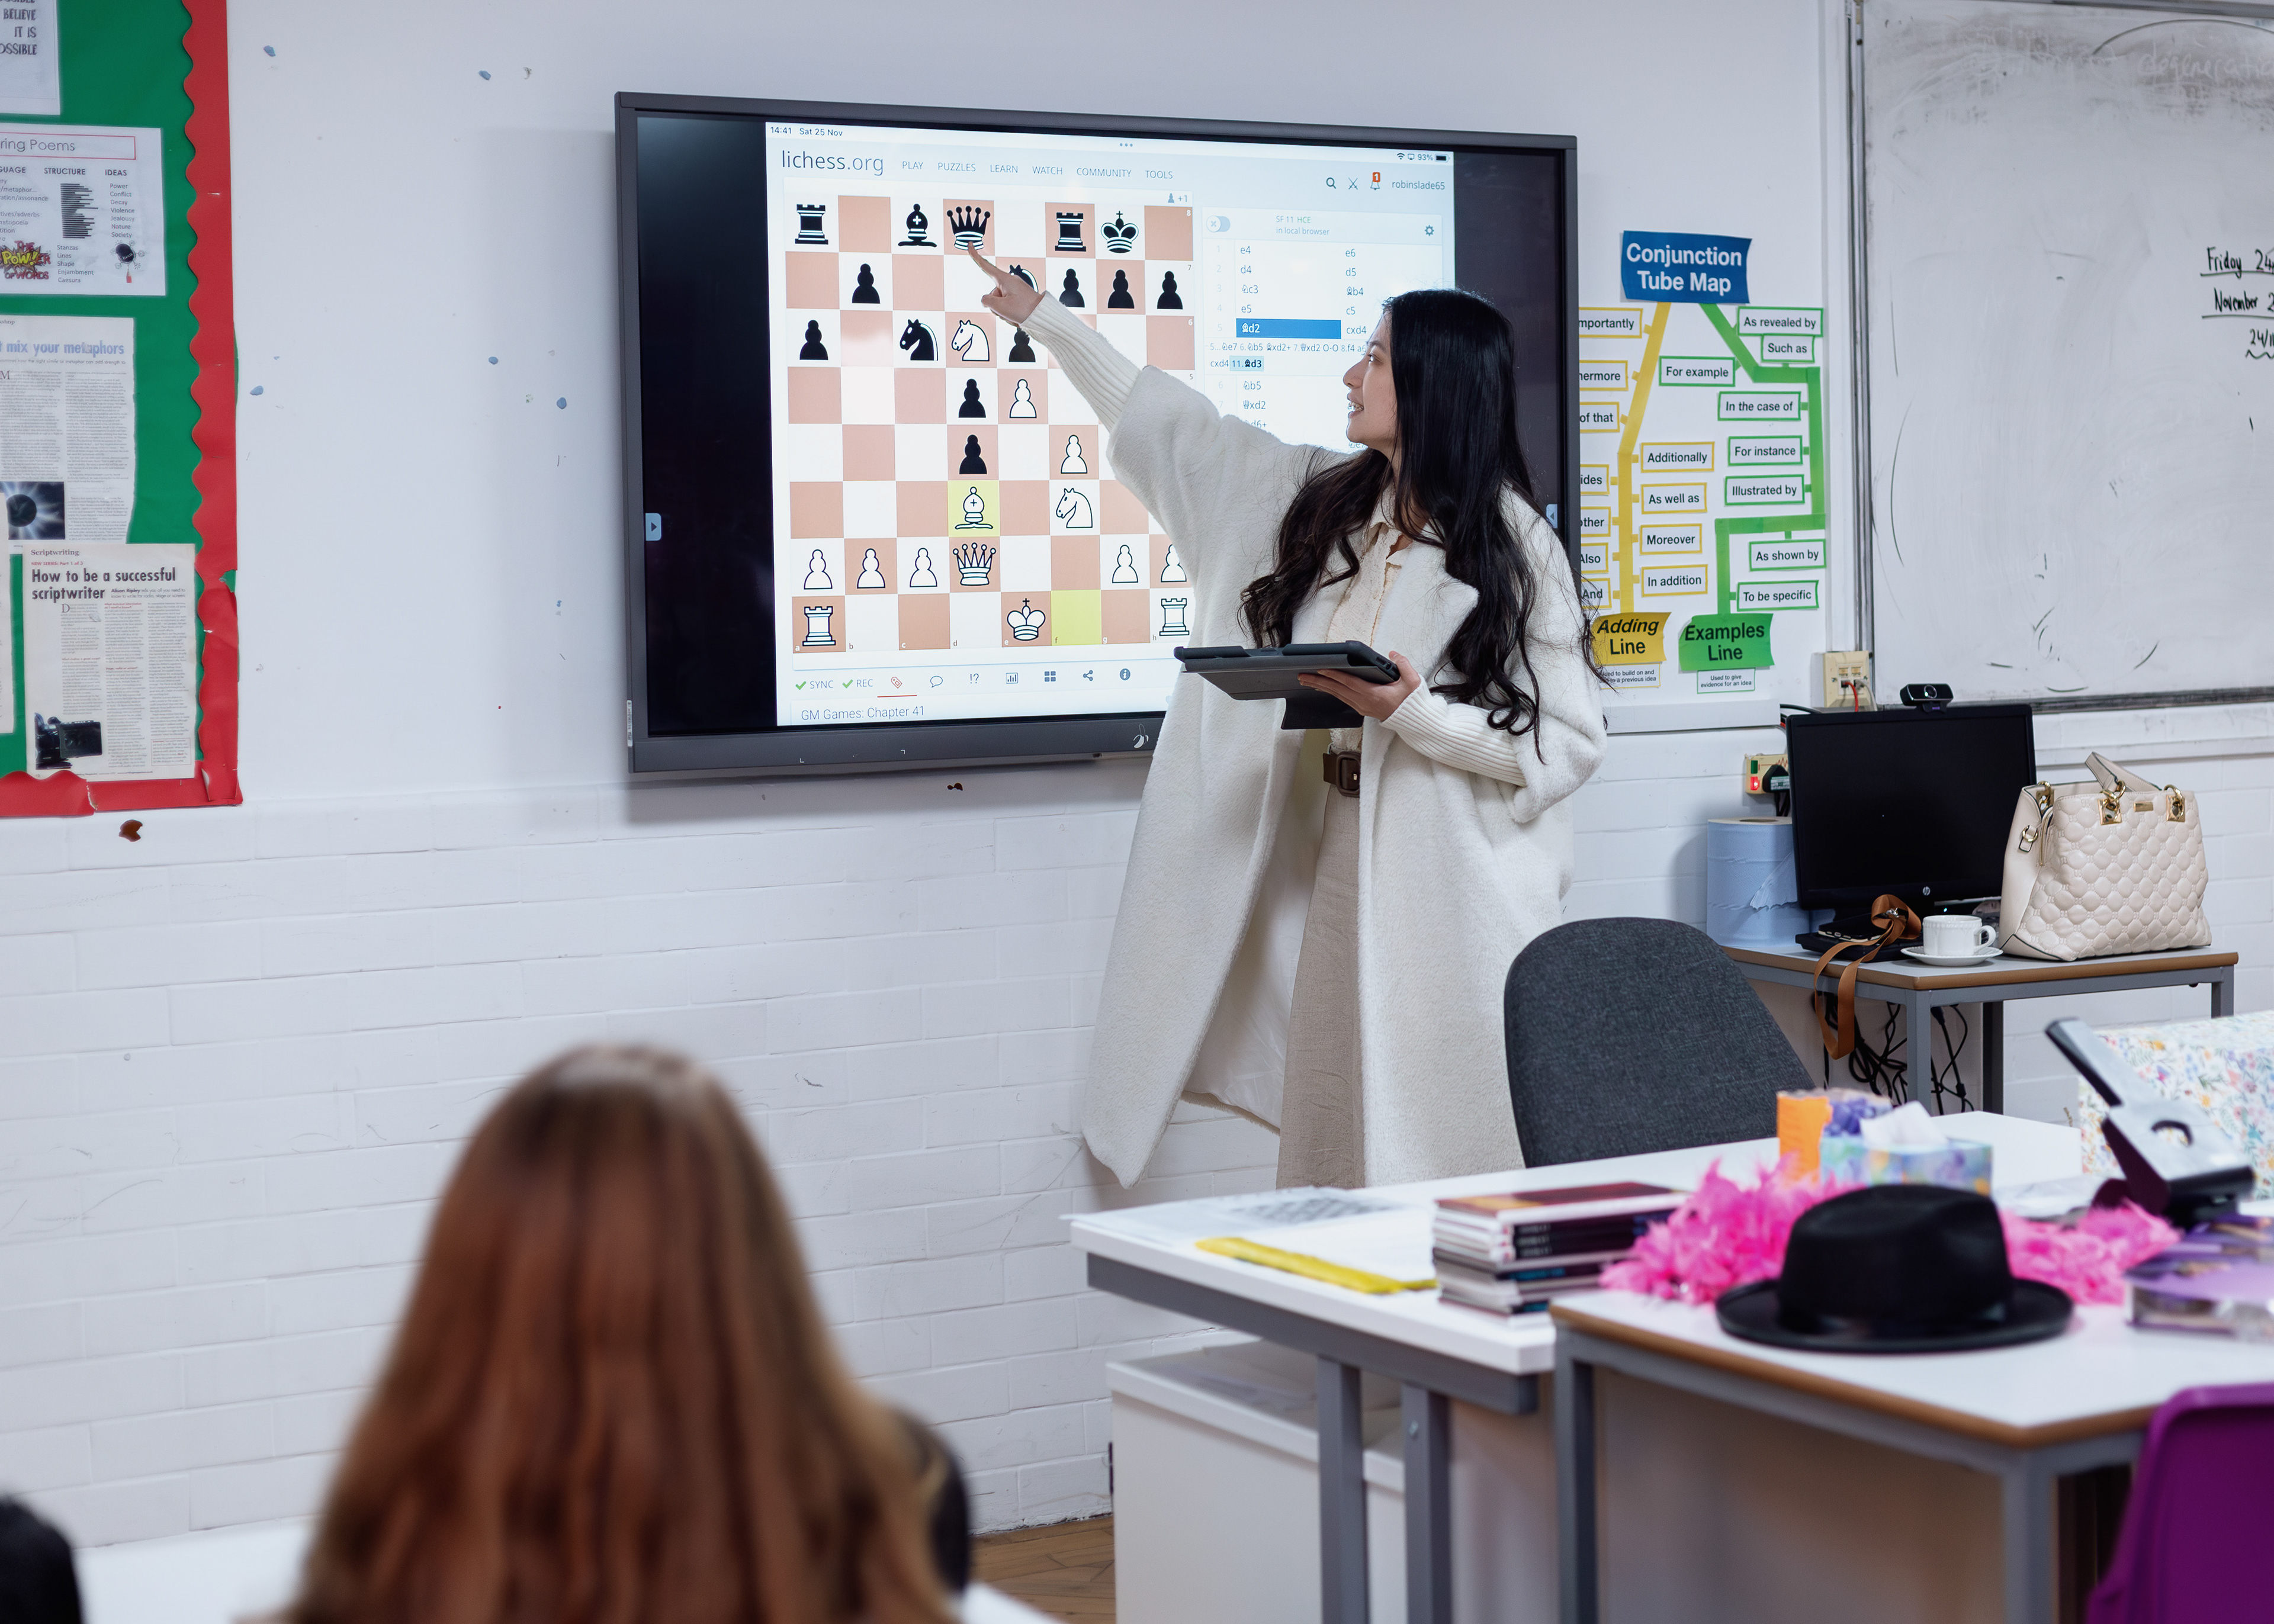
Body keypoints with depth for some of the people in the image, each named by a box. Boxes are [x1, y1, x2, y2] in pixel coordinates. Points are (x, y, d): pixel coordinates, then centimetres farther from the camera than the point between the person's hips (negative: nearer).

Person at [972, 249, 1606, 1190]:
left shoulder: (1514, 547, -7)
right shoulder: (1320, 504, 11)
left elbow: (1568, 742, -9)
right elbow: (1174, 427, 23)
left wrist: (1415, 712, -20)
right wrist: (1040, 318, 29)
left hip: (1452, 897, -6)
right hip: (1330, 876, 6)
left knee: (1453, 1161, -5)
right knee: (1337, 1158, 7)